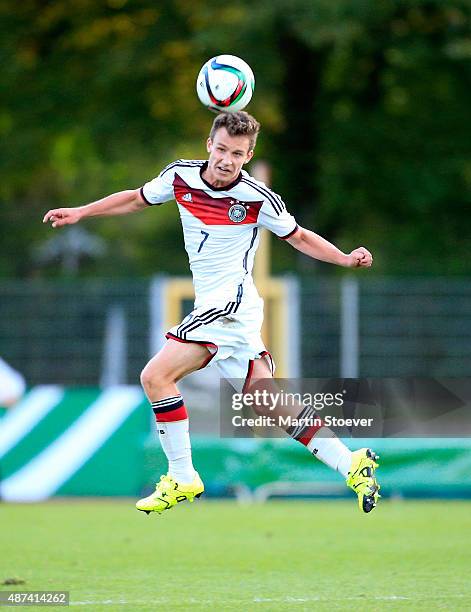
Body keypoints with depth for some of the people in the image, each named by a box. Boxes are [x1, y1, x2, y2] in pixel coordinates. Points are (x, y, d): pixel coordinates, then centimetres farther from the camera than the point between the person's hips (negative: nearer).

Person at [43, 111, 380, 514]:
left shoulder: (259, 199, -12)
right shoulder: (181, 175, 1)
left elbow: (299, 237, 1)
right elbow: (137, 199, 18)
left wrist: (346, 259, -13)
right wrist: (80, 213, 14)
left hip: (231, 305, -6)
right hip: (214, 308, 6)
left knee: (156, 376, -15)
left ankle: (183, 479, -5)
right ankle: (351, 463, 12)